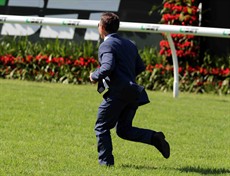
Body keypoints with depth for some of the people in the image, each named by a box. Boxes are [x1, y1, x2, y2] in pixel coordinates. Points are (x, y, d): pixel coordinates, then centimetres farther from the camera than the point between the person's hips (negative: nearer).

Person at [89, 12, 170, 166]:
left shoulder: (107, 45, -9)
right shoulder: (129, 44, 17)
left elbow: (108, 67, -25)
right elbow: (140, 67, 20)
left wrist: (95, 76, -9)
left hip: (117, 93, -8)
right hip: (133, 92, 8)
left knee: (102, 127, 7)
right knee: (124, 129, 15)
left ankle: (105, 161, 5)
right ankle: (154, 137, -3)